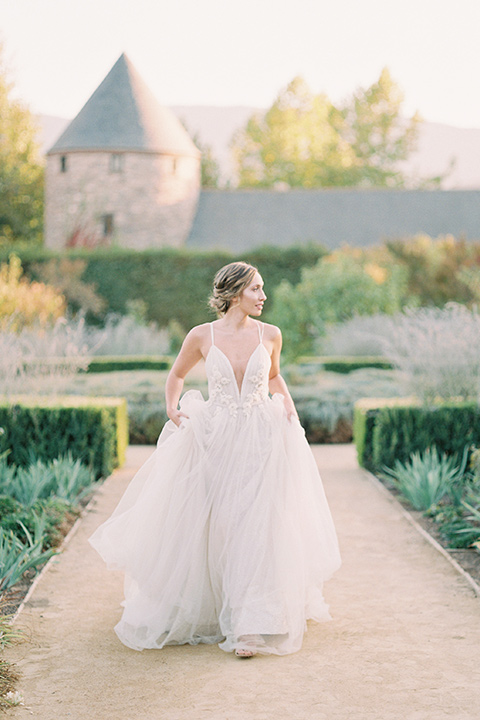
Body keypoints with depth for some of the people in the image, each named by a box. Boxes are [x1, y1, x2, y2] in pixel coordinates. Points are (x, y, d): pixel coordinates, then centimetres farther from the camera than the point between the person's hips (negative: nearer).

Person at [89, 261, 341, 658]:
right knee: (210, 529, 7)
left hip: (263, 441, 0)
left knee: (258, 528, -8)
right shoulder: (202, 336, -2)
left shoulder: (270, 335, 1)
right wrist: (172, 407, -1)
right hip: (215, 442, 0)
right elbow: (176, 374, 16)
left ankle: (252, 627, -3)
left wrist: (287, 403, 4)